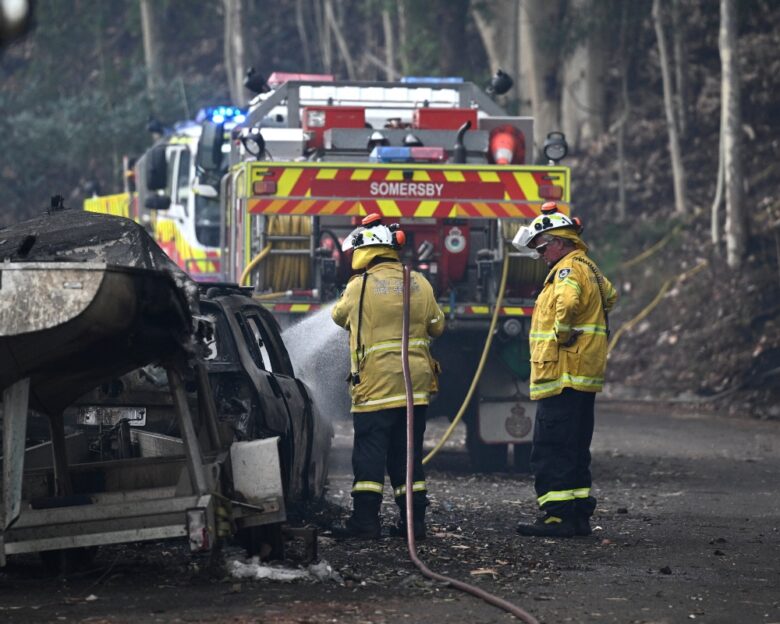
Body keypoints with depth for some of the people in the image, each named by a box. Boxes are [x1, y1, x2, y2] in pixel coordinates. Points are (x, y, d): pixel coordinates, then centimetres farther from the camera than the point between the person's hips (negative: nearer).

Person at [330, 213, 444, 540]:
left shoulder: (361, 285, -7)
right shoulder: (419, 283, 6)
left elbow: (340, 316, 12)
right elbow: (437, 326, 15)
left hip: (376, 384, -5)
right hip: (416, 382, 5)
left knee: (370, 451, -2)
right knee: (407, 453, 11)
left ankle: (365, 519, -7)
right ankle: (413, 519, 10)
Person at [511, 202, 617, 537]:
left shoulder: (569, 269, -13)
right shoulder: (590, 269, 19)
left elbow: (568, 302, -34)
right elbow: (610, 296, 38)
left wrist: (562, 335, -19)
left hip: (562, 375, -10)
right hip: (584, 377, 10)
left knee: (550, 450, -9)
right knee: (574, 449, 14)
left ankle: (558, 515, -11)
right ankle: (579, 515, 17)